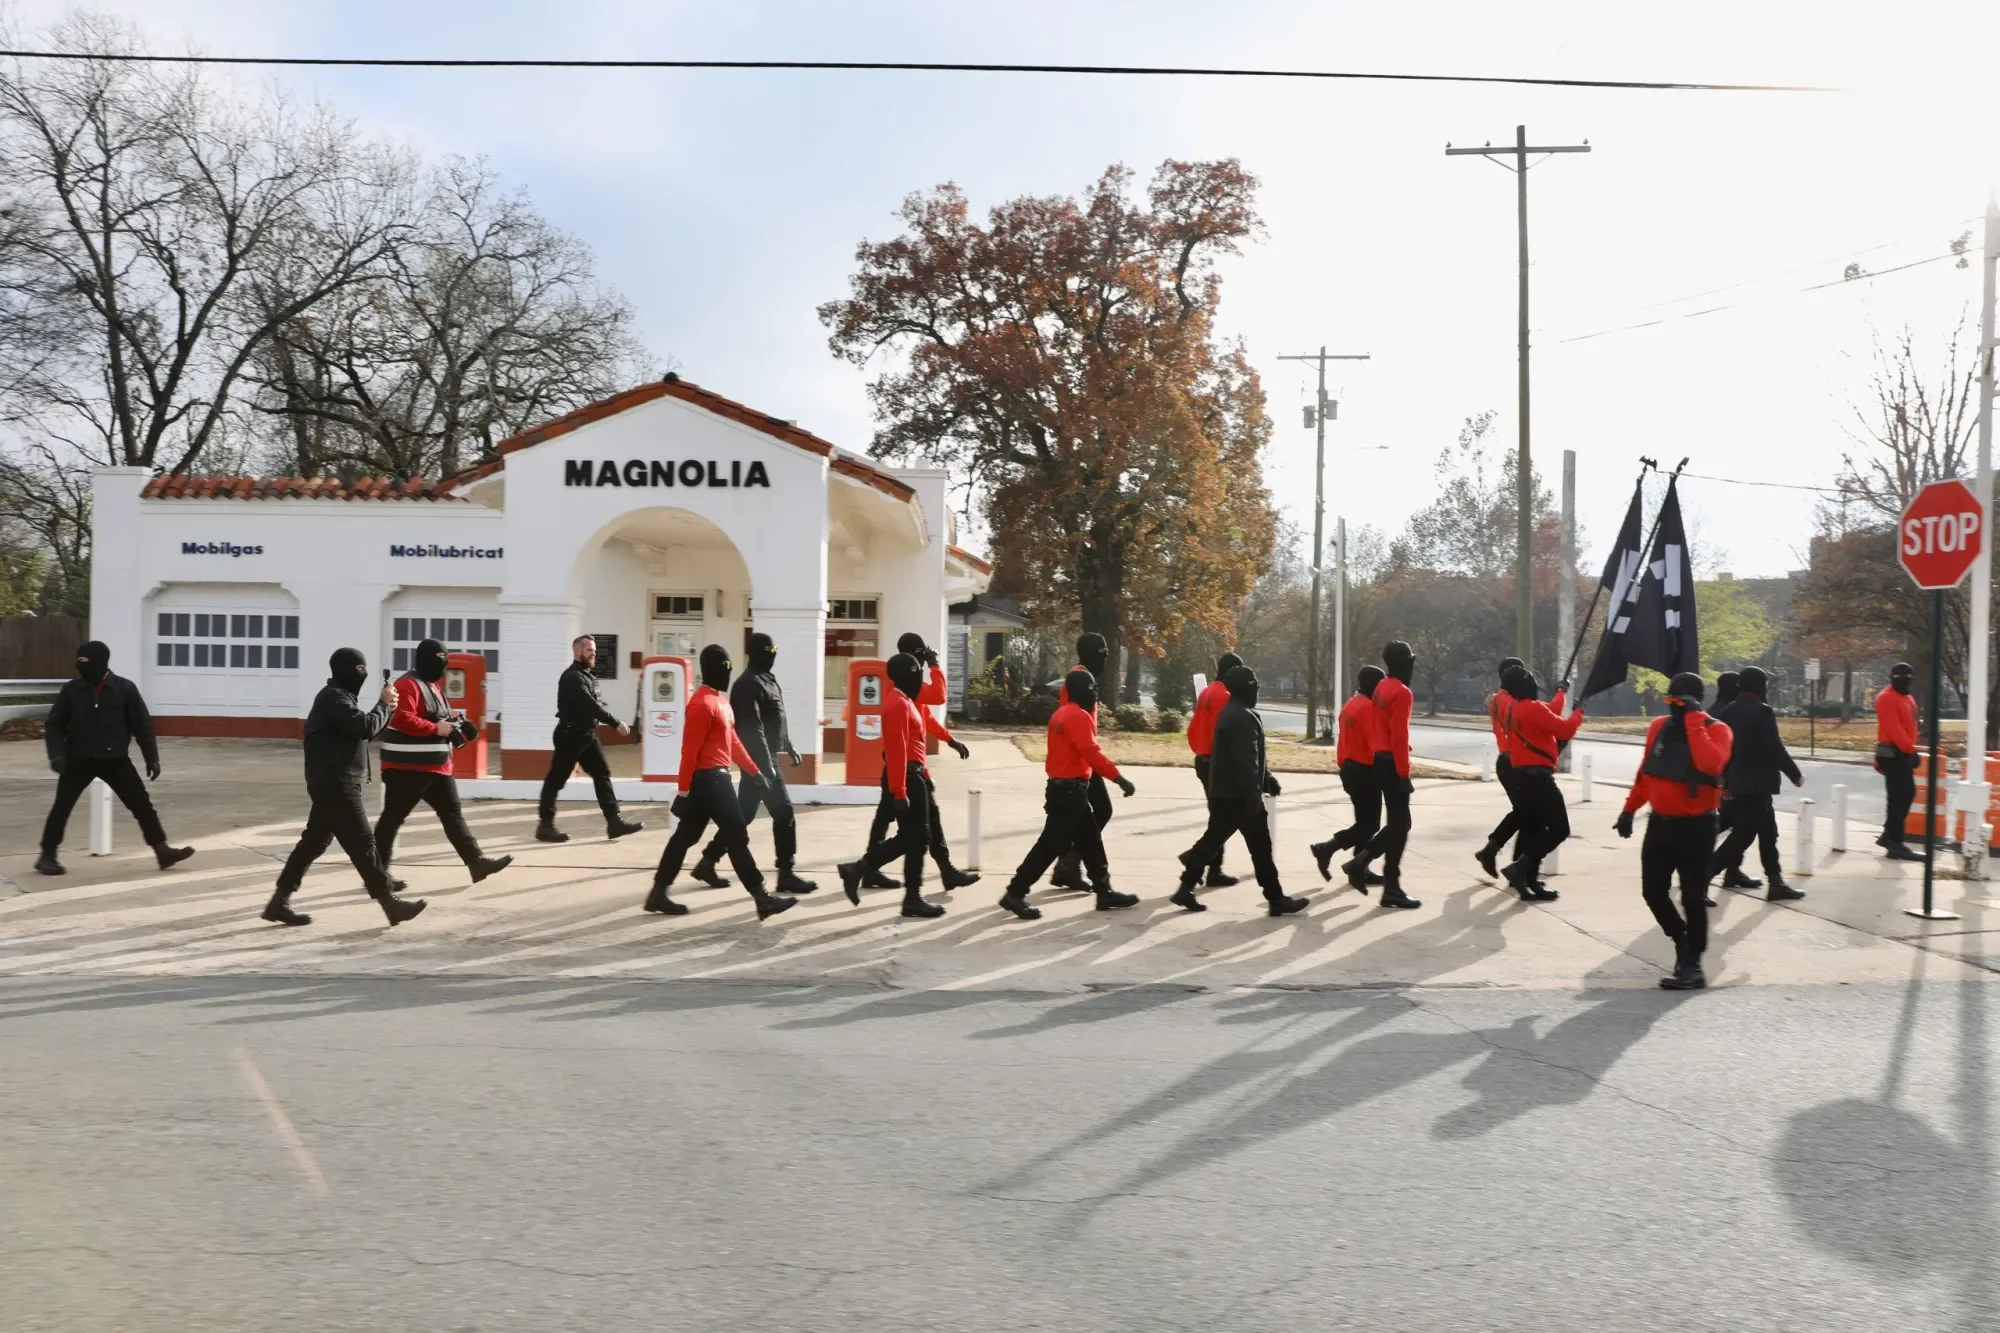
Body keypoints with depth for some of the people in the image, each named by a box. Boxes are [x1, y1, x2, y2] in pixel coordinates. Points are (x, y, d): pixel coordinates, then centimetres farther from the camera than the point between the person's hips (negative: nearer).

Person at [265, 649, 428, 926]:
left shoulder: (340, 697, 20)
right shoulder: (334, 698, -15)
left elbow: (364, 732, 20)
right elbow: (366, 728, -24)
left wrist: (386, 709, 4)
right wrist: (384, 704, -8)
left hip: (333, 783, 11)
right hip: (335, 784, -11)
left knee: (315, 841, 12)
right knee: (362, 844, -7)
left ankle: (279, 902, 15)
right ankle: (390, 903, -4)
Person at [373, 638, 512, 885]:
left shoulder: (432, 684, 17)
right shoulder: (408, 685, -15)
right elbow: (402, 719, -27)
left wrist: (449, 717, 8)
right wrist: (436, 728, -25)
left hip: (437, 766, 10)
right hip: (408, 767, -10)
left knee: (453, 814, 7)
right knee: (393, 818, -1)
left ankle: (477, 862, 8)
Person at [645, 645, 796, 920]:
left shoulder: (719, 699, 15)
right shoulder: (703, 703, -18)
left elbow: (732, 739, 21)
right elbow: (689, 750, -20)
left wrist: (753, 770, 21)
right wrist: (685, 791, -19)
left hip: (716, 778, 10)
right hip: (708, 779, -10)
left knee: (685, 837, 13)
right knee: (737, 838, -5)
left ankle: (658, 894, 19)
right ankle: (761, 899, 0)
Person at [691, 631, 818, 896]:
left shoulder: (767, 679, 14)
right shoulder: (749, 684, -17)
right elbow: (752, 730, -23)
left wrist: (788, 746, 26)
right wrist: (766, 765, -26)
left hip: (760, 760, 10)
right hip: (759, 761, -10)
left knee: (742, 815, 14)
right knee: (784, 813, -6)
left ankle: (707, 863, 20)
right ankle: (786, 874, 1)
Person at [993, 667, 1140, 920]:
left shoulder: (1063, 713, 14)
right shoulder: (1078, 716, -17)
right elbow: (1092, 753, -23)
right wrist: (1119, 779, -21)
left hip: (1064, 787, 10)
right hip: (1070, 790, -10)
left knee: (1090, 840, 15)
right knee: (1051, 844, -7)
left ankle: (1104, 892, 21)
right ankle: (1015, 894, -4)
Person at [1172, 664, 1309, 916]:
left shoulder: (1230, 713, 16)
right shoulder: (1243, 717, -18)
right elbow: (1246, 761, -24)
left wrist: (1267, 777, 22)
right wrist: (1253, 796, -24)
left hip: (1222, 792, 10)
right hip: (1240, 794, -10)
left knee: (1212, 840, 12)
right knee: (1260, 848, -2)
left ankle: (1186, 890, 13)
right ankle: (1276, 899, 5)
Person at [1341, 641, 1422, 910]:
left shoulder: (1381, 688, 13)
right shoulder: (1401, 692, -16)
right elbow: (1399, 736, -21)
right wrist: (1403, 773, -21)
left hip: (1379, 760, 9)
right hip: (1392, 763, -9)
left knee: (1395, 823, 16)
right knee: (1399, 825, -3)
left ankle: (1360, 862, 11)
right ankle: (1392, 890, 1)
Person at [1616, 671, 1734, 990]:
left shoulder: (1716, 730, -11)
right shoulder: (1659, 726, 6)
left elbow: (1710, 764, -33)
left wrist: (1693, 721, -28)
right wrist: (1629, 809, 18)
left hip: (1696, 827, -6)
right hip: (1660, 823, 6)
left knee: (1692, 898, -3)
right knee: (1653, 892, 8)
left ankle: (1692, 965, 5)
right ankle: (1682, 941, 32)